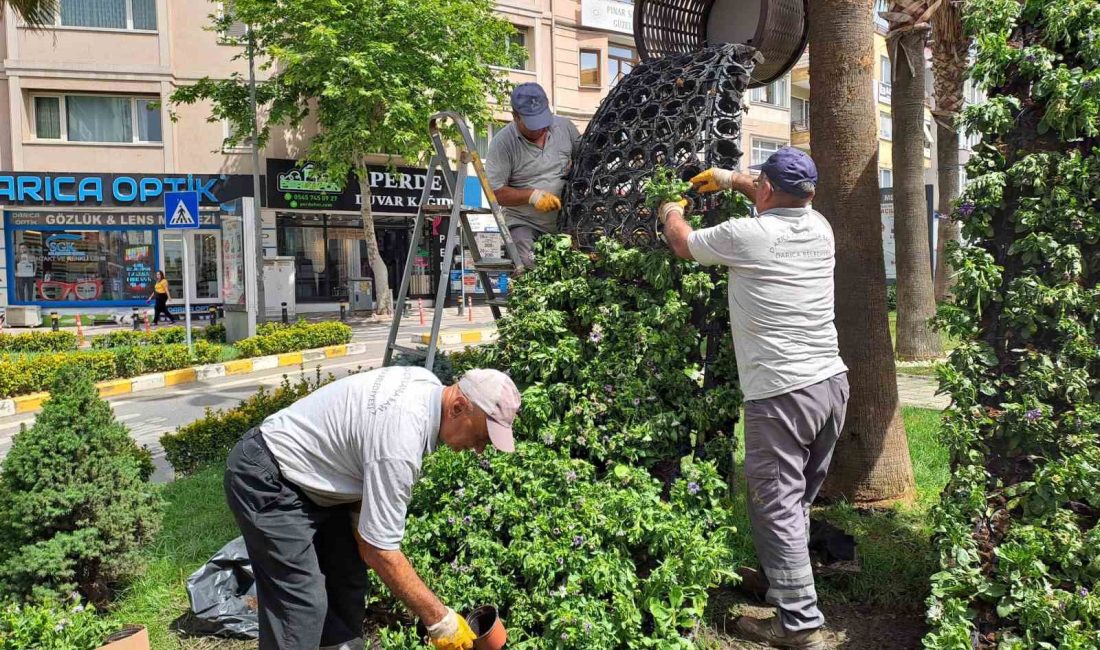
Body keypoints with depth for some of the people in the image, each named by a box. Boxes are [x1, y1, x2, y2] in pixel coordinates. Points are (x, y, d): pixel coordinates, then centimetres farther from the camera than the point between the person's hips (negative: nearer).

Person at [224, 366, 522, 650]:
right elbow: (380, 551, -29)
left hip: (309, 472, 10)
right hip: (267, 482, -10)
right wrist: (437, 618, -21)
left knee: (347, 585, 11)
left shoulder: (429, 386, -6)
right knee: (301, 605, -14)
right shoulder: (399, 439, -34)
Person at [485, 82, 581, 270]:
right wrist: (532, 195, -19)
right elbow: (494, 192, -9)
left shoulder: (564, 126, 4)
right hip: (524, 224, -3)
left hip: (565, 222, 4)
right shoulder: (502, 143, -8)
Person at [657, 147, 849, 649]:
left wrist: (670, 212, 30)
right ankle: (784, 584, 34)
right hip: (832, 382, 8)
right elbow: (787, 203, 33)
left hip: (780, 394, -7)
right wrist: (732, 179, 40)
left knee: (778, 508, 0)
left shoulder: (745, 235, -10)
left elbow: (683, 244, 9)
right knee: (800, 501, 18)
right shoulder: (820, 228, 8)